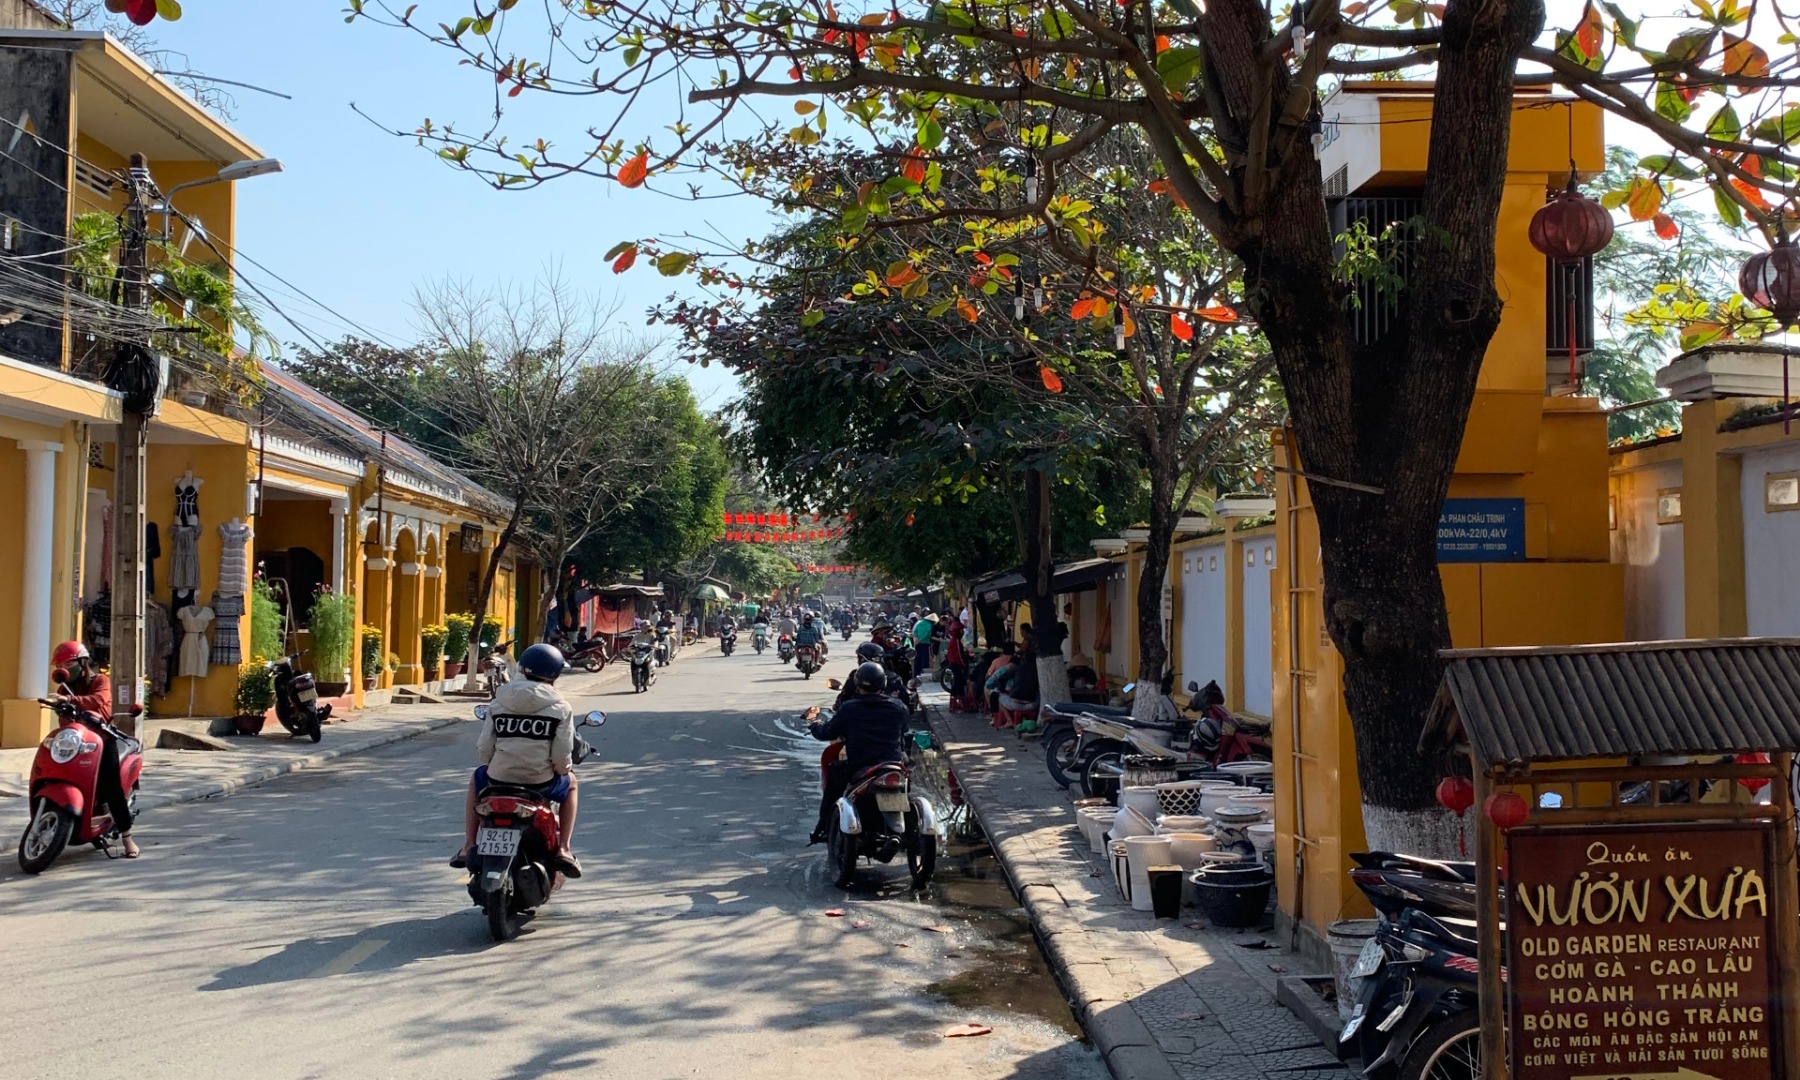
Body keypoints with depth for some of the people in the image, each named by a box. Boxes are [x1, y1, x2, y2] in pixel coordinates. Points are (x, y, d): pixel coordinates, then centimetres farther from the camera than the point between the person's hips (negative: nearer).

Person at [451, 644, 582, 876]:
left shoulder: (498, 703, 1)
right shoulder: (560, 708, -6)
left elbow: (483, 749, -1)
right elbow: (562, 757, -10)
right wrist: (564, 770, 13)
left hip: (498, 779, 2)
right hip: (541, 783, -2)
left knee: (476, 779, 37)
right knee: (570, 782, 32)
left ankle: (469, 846, 29)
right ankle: (563, 849, 19)